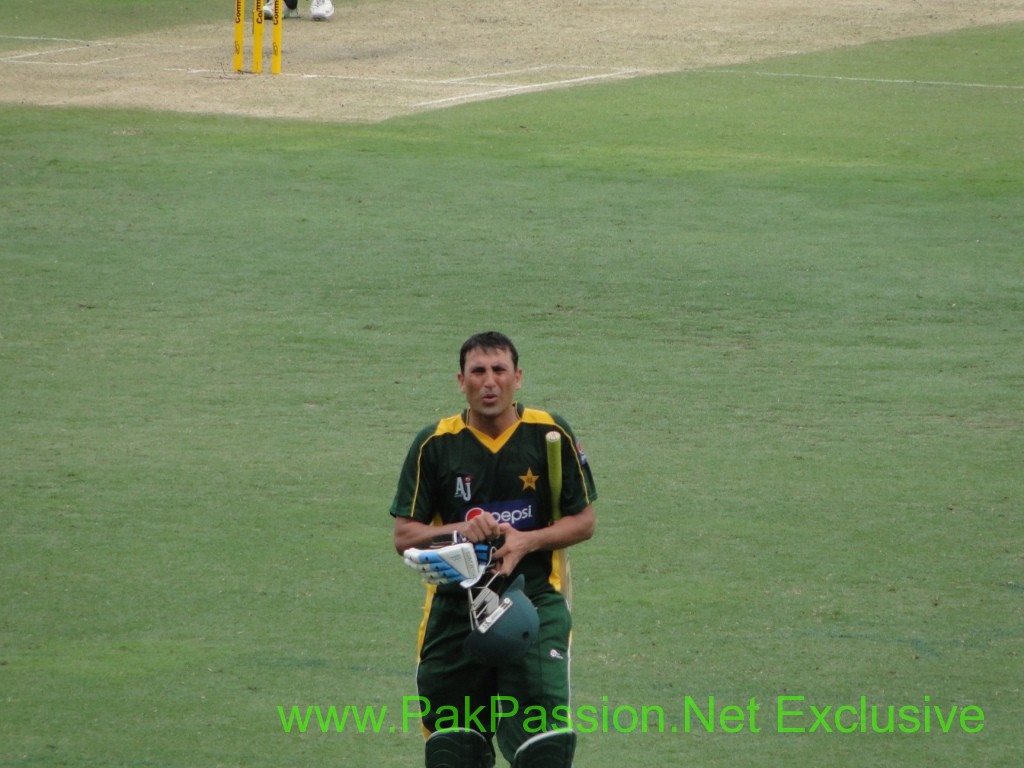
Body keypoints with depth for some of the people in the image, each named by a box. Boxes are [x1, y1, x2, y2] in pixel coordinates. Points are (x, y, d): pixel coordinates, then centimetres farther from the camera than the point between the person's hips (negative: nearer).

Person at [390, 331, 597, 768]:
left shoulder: (550, 435, 0)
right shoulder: (435, 445, 1)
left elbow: (583, 522, 5)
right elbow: (404, 536, 2)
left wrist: (527, 541, -13)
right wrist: (461, 531, -17)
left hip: (534, 597, -1)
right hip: (455, 606, 2)